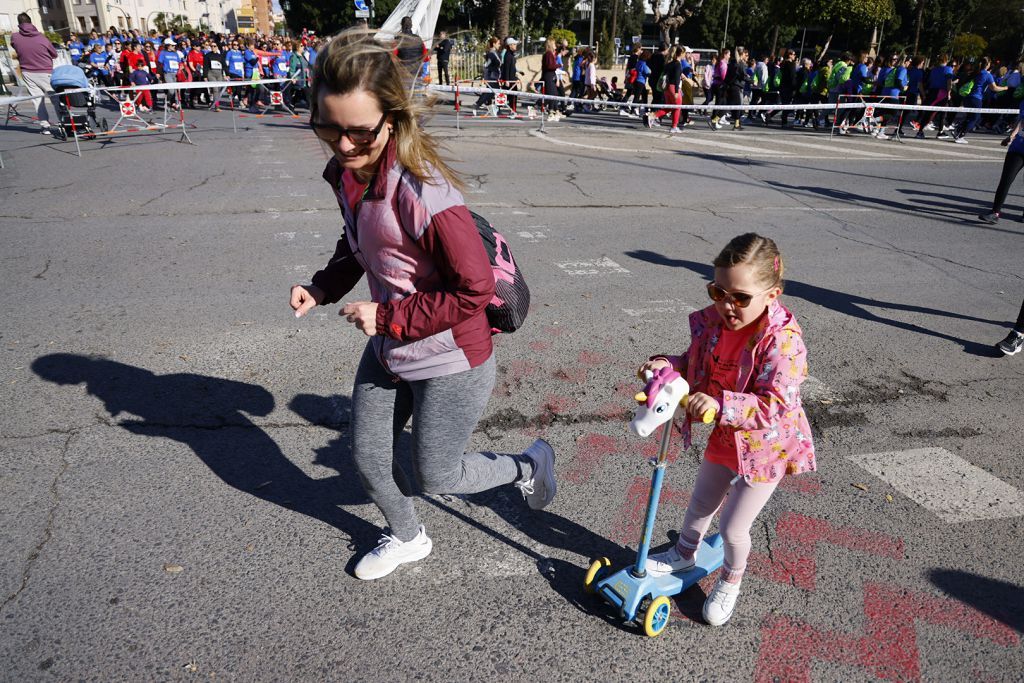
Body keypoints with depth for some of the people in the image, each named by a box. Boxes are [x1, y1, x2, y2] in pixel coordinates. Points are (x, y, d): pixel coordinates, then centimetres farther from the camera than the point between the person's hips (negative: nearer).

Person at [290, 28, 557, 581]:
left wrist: (388, 316, -22)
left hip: (451, 361, -8)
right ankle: (406, 538, 49)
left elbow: (475, 289, -26)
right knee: (367, 459, 19)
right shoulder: (345, 172, -5)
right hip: (388, 349, 8)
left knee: (435, 477, 10)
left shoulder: (422, 192, -31)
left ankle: (528, 464, 38)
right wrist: (323, 288, -4)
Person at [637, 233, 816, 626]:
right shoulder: (714, 321, -12)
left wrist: (721, 404, -46)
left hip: (766, 446, -6)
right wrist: (669, 365, -15)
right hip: (724, 437, 6)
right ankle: (684, 553, 54)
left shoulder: (782, 342, -32)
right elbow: (696, 365, 5)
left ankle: (731, 582, 39)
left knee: (732, 527, 7)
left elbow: (775, 407, -36)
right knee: (700, 503, 25)